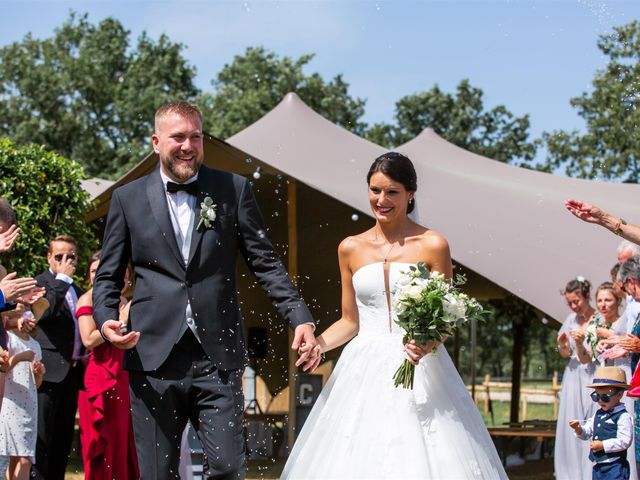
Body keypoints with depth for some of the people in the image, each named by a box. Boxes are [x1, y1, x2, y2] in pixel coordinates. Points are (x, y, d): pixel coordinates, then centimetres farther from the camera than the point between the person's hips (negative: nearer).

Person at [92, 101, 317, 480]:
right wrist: (107, 320, -8)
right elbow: (108, 275, 11)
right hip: (153, 358, 1)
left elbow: (265, 262, 5)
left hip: (218, 359, 0)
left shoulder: (234, 190, 6)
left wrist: (300, 317, -7)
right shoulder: (129, 198, 8)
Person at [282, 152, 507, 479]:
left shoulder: (432, 246, -1)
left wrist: (429, 344, -20)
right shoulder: (351, 249, 9)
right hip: (365, 372, 3)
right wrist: (320, 343, -5)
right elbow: (350, 321, 13)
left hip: (418, 371, -3)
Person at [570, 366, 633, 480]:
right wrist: (578, 429, -5)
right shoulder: (598, 415, 13)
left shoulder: (623, 416, -12)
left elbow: (625, 441, -18)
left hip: (614, 466, -9)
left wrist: (603, 445, -19)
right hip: (597, 466, 9)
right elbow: (586, 433, 18)